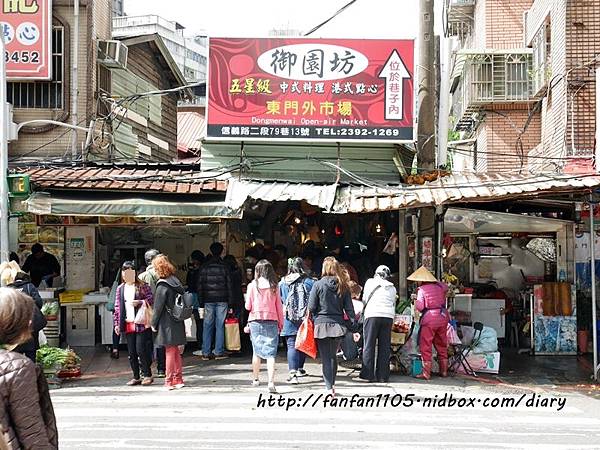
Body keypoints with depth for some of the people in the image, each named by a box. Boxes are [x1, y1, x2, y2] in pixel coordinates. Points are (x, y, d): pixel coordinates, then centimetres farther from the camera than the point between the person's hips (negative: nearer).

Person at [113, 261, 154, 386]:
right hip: (128, 325, 5)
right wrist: (117, 323, 8)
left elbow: (151, 299, -6)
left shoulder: (142, 286, 0)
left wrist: (139, 302, -20)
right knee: (131, 353, 8)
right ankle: (136, 377, 16)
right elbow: (117, 307, 13)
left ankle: (147, 375, 6)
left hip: (141, 324, -5)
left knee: (141, 350, -7)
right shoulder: (120, 288, 13)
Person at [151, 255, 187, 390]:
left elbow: (158, 307, -14)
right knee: (176, 351, 15)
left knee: (170, 352, -1)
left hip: (167, 325, -7)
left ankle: (169, 381, 6)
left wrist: (154, 324, -4)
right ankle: (178, 379, 21)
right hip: (178, 323, 7)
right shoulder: (176, 281, 6)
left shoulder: (162, 286, -16)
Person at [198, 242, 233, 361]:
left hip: (208, 300, 1)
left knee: (207, 326, 4)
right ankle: (219, 352, 3)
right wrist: (230, 301, 4)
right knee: (220, 326, 3)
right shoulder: (224, 267, 0)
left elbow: (200, 285, 2)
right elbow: (229, 285, 0)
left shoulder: (205, 267, 2)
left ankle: (205, 353, 3)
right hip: (222, 300, -1)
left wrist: (201, 302, 6)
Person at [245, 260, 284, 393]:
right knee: (270, 353, -3)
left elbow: (248, 306, -1)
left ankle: (255, 379, 29)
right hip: (271, 321, 0)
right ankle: (271, 382, -15)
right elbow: (279, 307, 2)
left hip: (255, 321, 1)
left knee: (256, 351, 15)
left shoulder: (252, 285, -3)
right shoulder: (274, 287, -1)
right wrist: (280, 323, 12)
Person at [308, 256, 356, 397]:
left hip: (322, 324, -3)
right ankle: (332, 384, 25)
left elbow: (311, 308, -7)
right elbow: (349, 309, 2)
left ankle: (329, 387, -5)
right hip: (338, 325, 3)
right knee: (333, 356, 18)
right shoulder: (343, 287, 3)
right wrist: (353, 327, 5)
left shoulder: (318, 285, -6)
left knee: (326, 358, 0)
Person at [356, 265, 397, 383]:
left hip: (373, 315, -3)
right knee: (385, 347, 5)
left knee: (369, 346, -1)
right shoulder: (392, 288, 18)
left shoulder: (370, 282, 11)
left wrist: (364, 311, 35)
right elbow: (393, 305, 15)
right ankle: (383, 376, 6)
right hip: (388, 316, 3)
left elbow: (364, 299, 17)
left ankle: (367, 375, -3)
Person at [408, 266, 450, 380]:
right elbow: (446, 288, 31)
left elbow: (420, 307, -14)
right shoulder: (439, 286, 8)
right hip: (443, 316, 6)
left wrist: (415, 300, 5)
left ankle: (426, 373, -1)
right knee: (442, 346, 16)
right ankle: (444, 371, 22)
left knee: (425, 347, 1)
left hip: (429, 319, -6)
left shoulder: (421, 289, -8)